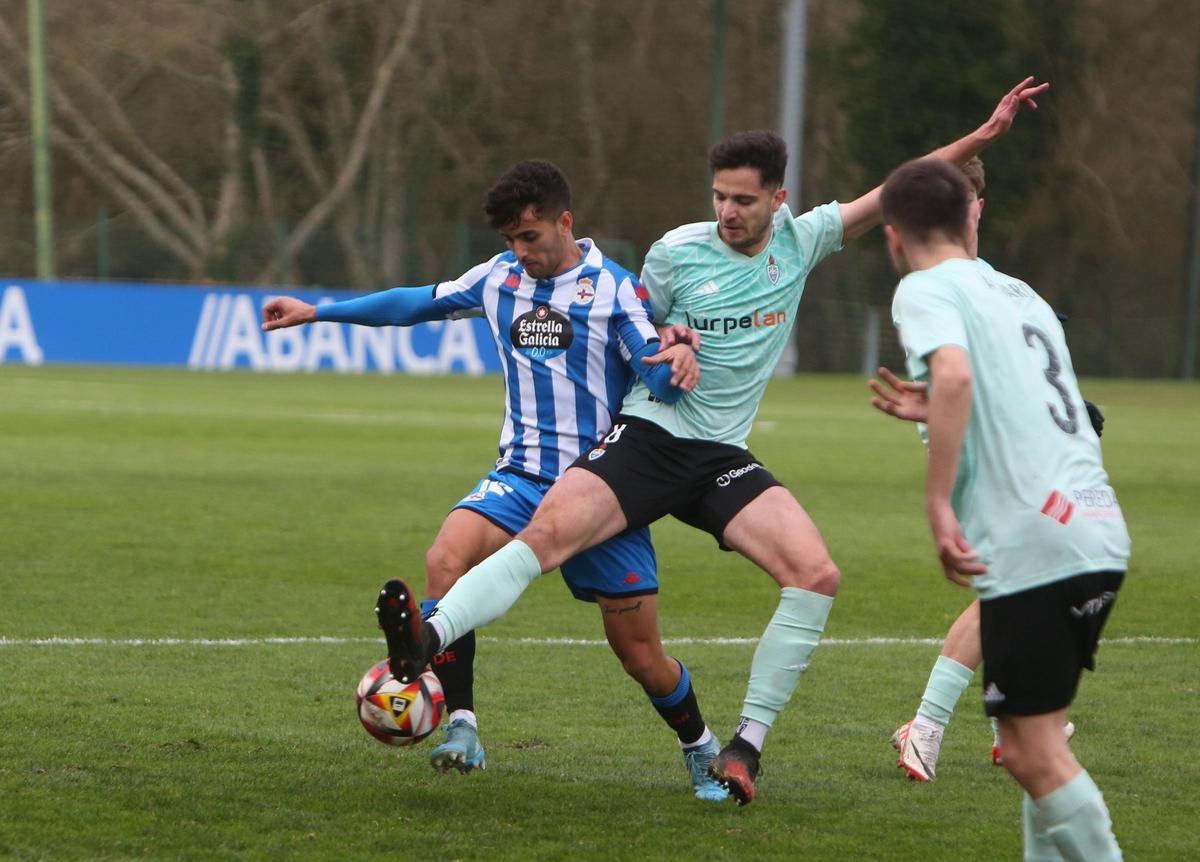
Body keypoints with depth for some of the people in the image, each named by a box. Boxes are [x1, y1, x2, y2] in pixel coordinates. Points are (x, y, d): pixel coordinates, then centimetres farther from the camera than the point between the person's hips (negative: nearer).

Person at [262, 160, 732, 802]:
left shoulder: (613, 287, -4)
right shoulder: (499, 278, 8)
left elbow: (659, 384, -8)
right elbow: (420, 303, 19)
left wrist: (678, 360, -32)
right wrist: (317, 312, 19)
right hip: (523, 477, 3)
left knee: (641, 655, 0)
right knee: (446, 560, -28)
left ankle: (700, 751, 28)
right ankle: (461, 730, -26)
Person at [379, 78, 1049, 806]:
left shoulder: (799, 242, 4)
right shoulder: (678, 253, -2)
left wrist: (982, 137, 4)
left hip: (723, 459, 3)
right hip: (648, 437, -2)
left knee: (817, 575, -18)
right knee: (547, 531, -27)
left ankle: (746, 746, -13)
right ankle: (426, 642, -40)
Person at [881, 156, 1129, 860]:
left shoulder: (926, 290, 0)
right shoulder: (1021, 293, 23)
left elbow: (954, 375, -20)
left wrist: (938, 503, -18)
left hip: (1032, 546, -8)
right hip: (1100, 535, 8)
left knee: (1034, 753, -4)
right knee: (1036, 742, 18)